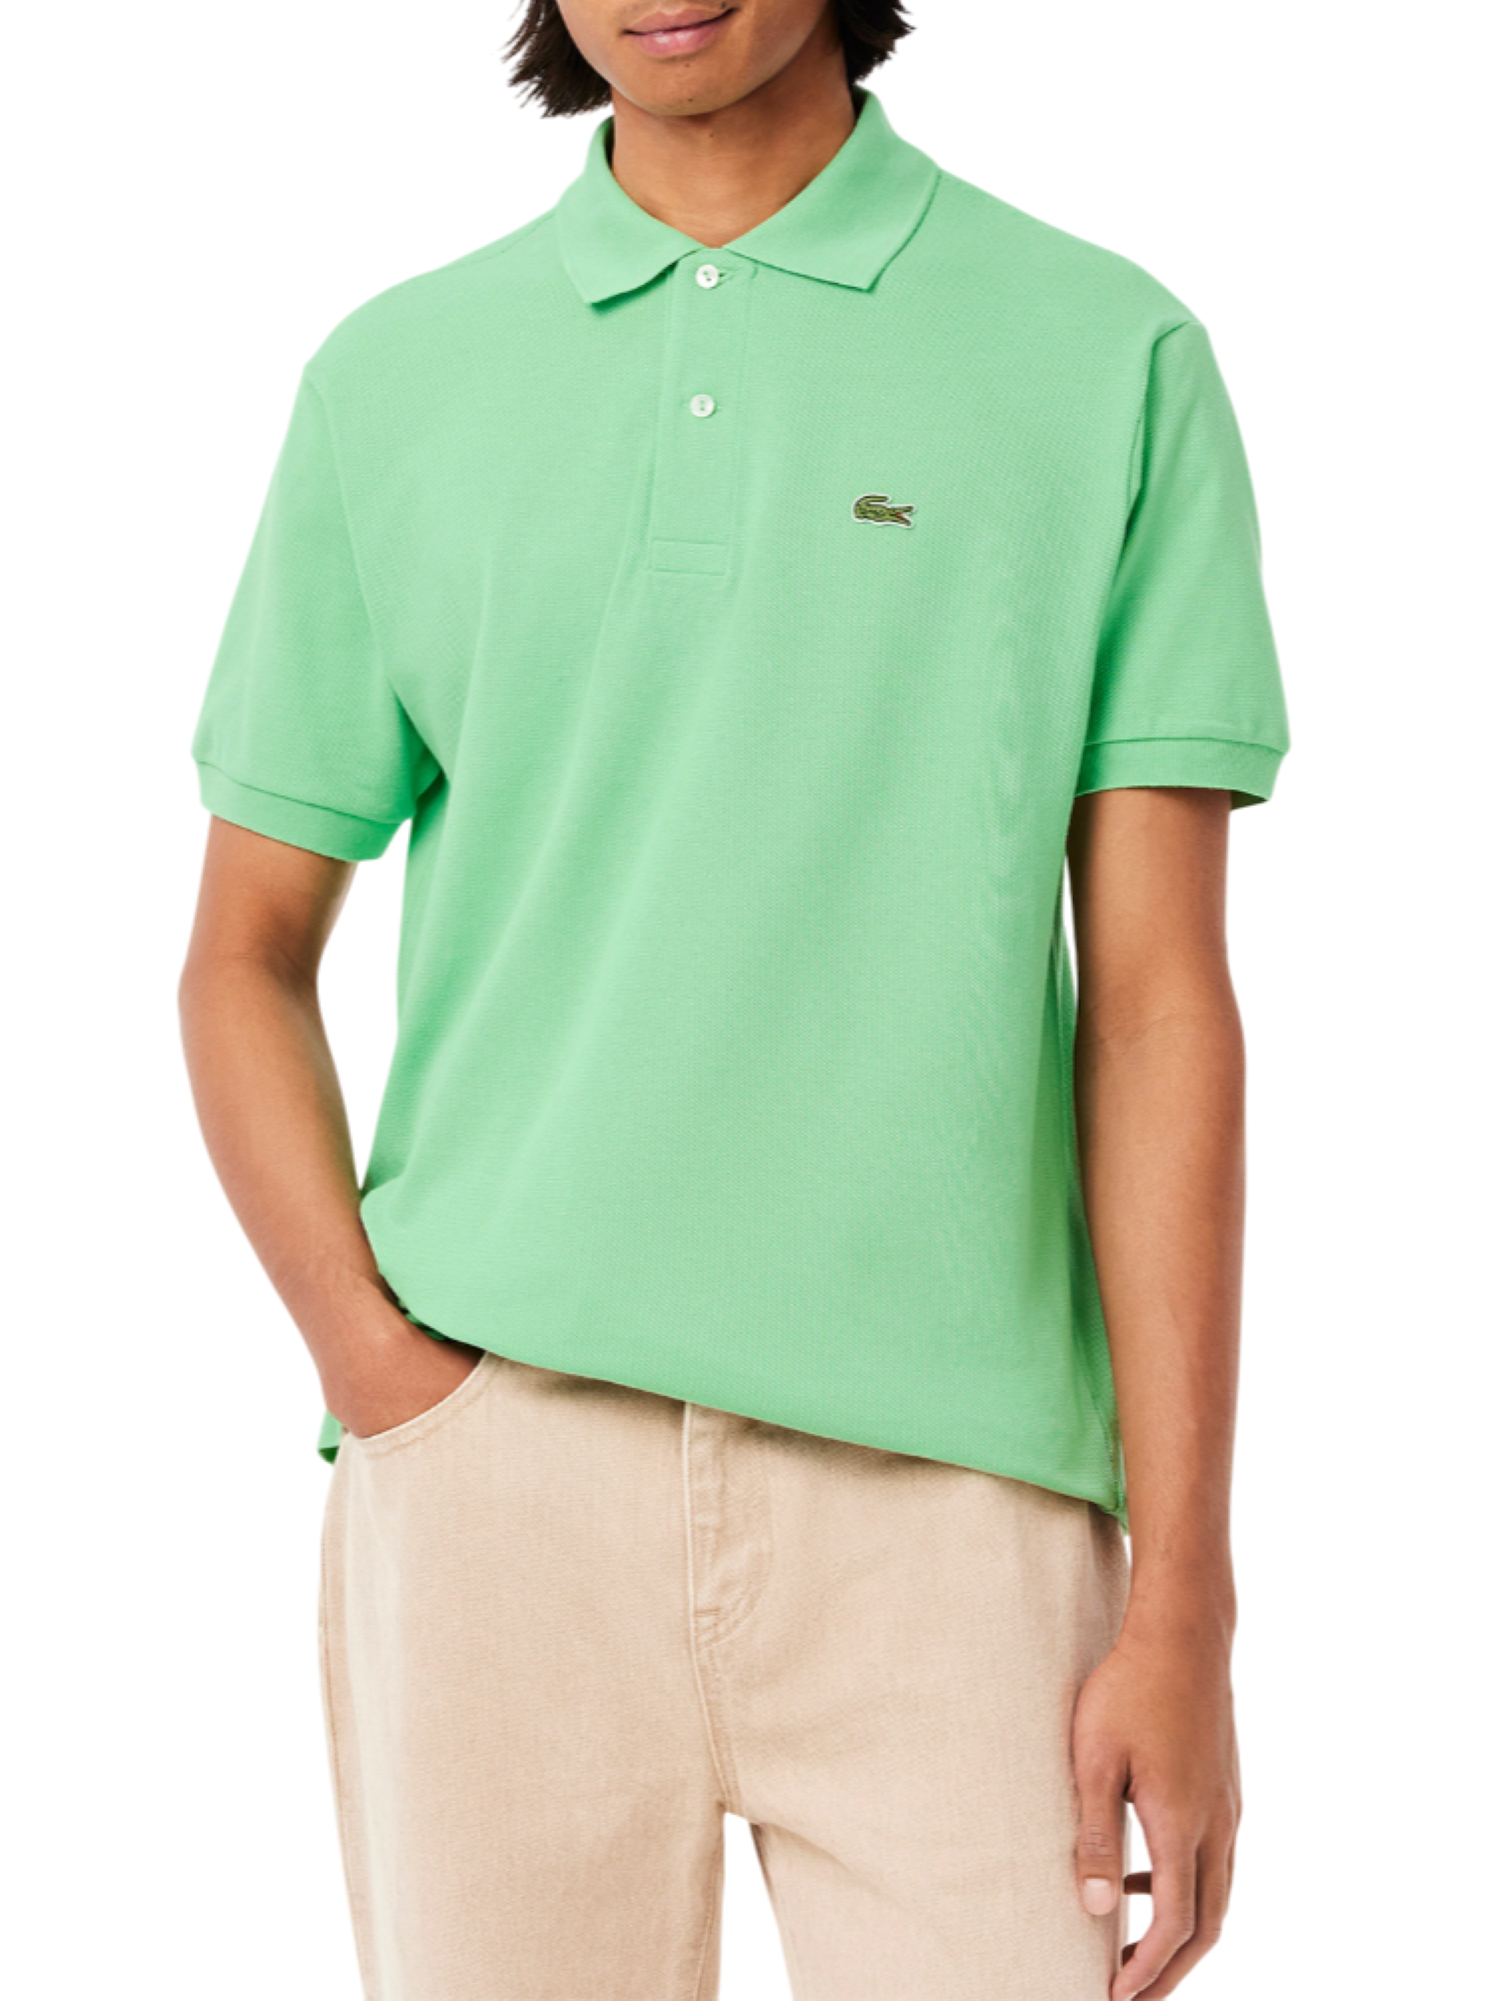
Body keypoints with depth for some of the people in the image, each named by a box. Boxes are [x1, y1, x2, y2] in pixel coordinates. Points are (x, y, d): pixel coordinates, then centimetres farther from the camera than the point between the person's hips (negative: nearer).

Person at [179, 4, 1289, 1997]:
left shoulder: (1109, 356, 2)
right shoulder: (391, 379, 9)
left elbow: (1157, 1000, -1)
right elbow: (246, 957, 13)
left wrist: (1182, 1602, -5)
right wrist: (384, 1380, -1)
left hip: (944, 1479, -1)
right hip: (493, 1487, 2)